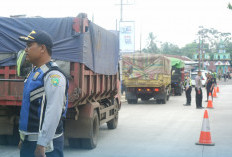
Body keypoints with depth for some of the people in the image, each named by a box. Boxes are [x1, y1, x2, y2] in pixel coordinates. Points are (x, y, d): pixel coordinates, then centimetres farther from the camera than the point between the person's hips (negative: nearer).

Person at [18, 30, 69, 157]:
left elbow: (53, 112, -24)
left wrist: (42, 144, -25)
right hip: (28, 141, 9)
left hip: (45, 143, -9)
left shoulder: (53, 75, -17)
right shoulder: (34, 73, 14)